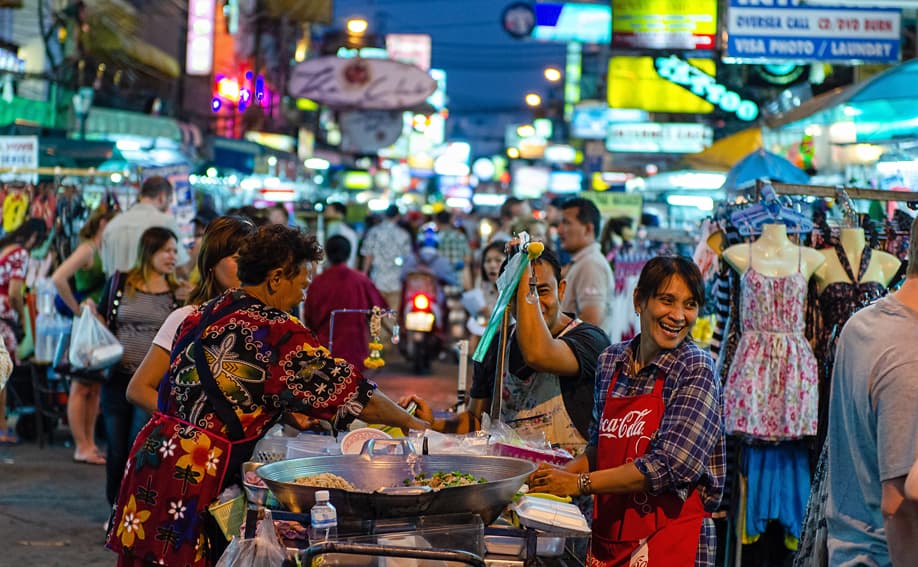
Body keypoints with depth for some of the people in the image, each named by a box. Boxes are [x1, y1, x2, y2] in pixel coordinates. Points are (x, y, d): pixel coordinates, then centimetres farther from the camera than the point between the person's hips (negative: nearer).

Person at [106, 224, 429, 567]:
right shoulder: (278, 333, -11)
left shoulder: (201, 315, 14)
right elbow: (350, 391, -6)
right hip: (194, 475, -8)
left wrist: (288, 413, 23)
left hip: (152, 451, 8)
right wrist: (414, 423, 7)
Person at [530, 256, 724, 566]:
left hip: (671, 540, -5)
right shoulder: (611, 361, 4)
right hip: (607, 537, 5)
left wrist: (579, 483, -16)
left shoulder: (695, 369, -12)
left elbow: (670, 465, -20)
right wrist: (561, 474, -4)